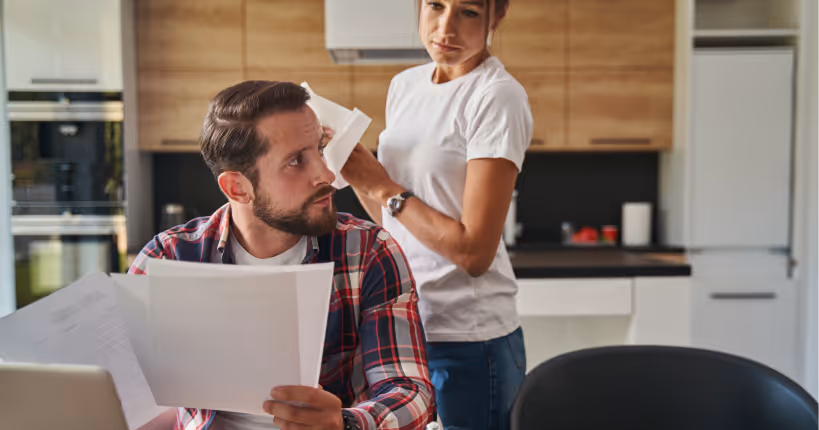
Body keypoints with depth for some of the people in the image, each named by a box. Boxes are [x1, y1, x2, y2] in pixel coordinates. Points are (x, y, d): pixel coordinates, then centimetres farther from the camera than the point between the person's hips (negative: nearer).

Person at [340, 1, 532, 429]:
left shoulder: (498, 96, -14)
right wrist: (354, 171, -3)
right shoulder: (403, 85, 8)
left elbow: (474, 252, -18)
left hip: (466, 338, -7)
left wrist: (382, 186, -14)